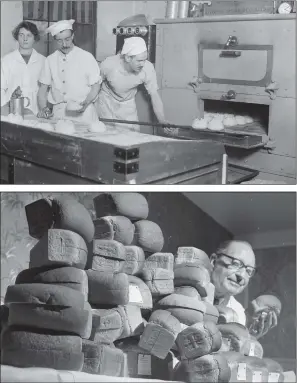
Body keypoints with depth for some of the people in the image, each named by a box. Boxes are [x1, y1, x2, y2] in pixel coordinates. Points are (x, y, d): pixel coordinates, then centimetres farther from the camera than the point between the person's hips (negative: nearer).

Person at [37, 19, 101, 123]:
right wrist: (43, 109, -5)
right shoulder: (50, 60, 10)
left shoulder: (86, 57, 2)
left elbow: (95, 86, 2)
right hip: (58, 113, 2)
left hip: (83, 114, -2)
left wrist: (85, 104, -14)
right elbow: (43, 89, 11)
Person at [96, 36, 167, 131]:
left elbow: (155, 96, -19)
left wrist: (163, 122, -25)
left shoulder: (148, 68, -26)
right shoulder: (108, 65, -30)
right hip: (106, 103, -2)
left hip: (128, 106, 2)